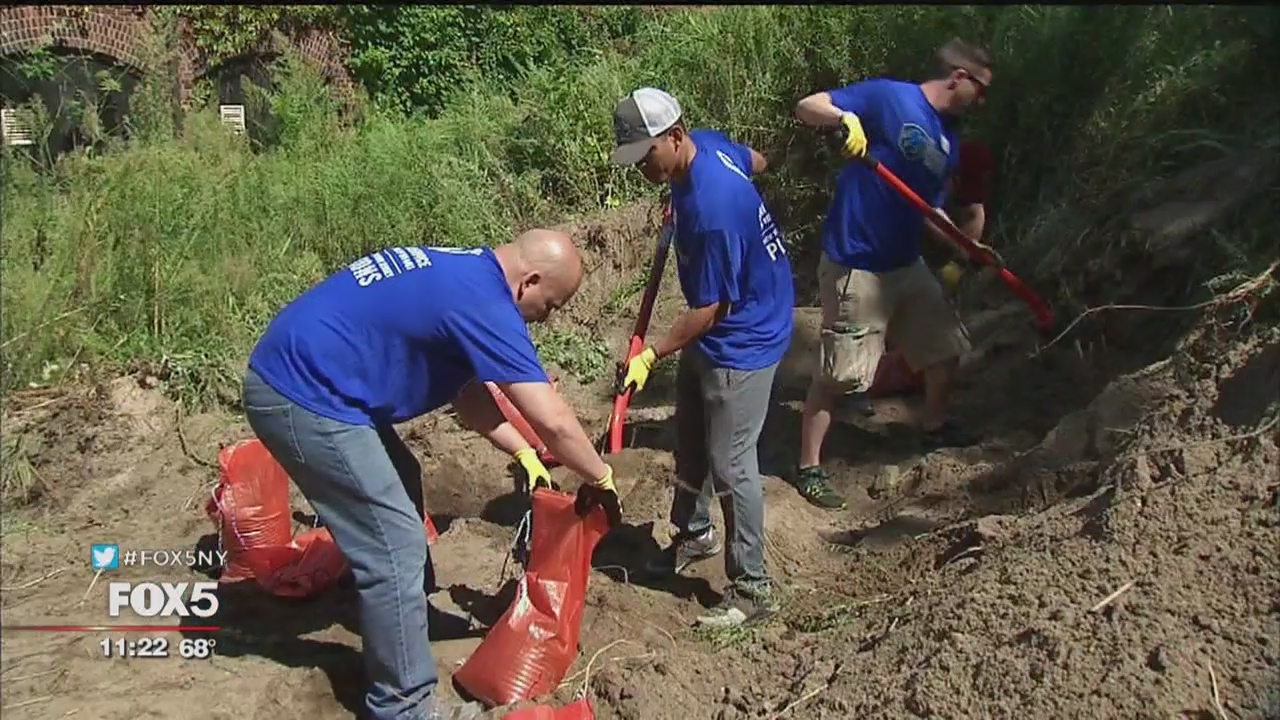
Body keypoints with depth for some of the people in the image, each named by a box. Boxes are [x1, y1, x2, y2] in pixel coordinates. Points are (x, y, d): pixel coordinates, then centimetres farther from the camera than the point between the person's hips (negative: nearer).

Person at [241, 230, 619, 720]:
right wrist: (601, 479, -4)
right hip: (302, 397, -11)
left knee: (400, 484, 26)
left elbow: (469, 392, 21)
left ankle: (408, 609, 44)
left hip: (302, 375, 11)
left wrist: (523, 453, 15)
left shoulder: (463, 274, 12)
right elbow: (553, 420, -21)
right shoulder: (482, 301, -19)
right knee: (395, 546, -5)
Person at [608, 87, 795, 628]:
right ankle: (694, 533, 44)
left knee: (730, 464, -3)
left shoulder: (709, 209, -33)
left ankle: (752, 589, 11)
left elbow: (709, 311, -25)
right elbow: (757, 161, 19)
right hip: (712, 336, 10)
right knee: (691, 441, 22)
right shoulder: (707, 143, -5)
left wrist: (652, 356, -18)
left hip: (742, 342, -10)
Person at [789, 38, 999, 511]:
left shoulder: (948, 139, 13)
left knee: (947, 347, 19)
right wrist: (845, 118, -36)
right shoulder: (887, 97, -12)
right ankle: (809, 468, 12)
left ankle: (935, 427, 43)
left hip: (907, 264, 9)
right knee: (838, 373, -3)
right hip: (855, 266, -9)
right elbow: (806, 108, -16)